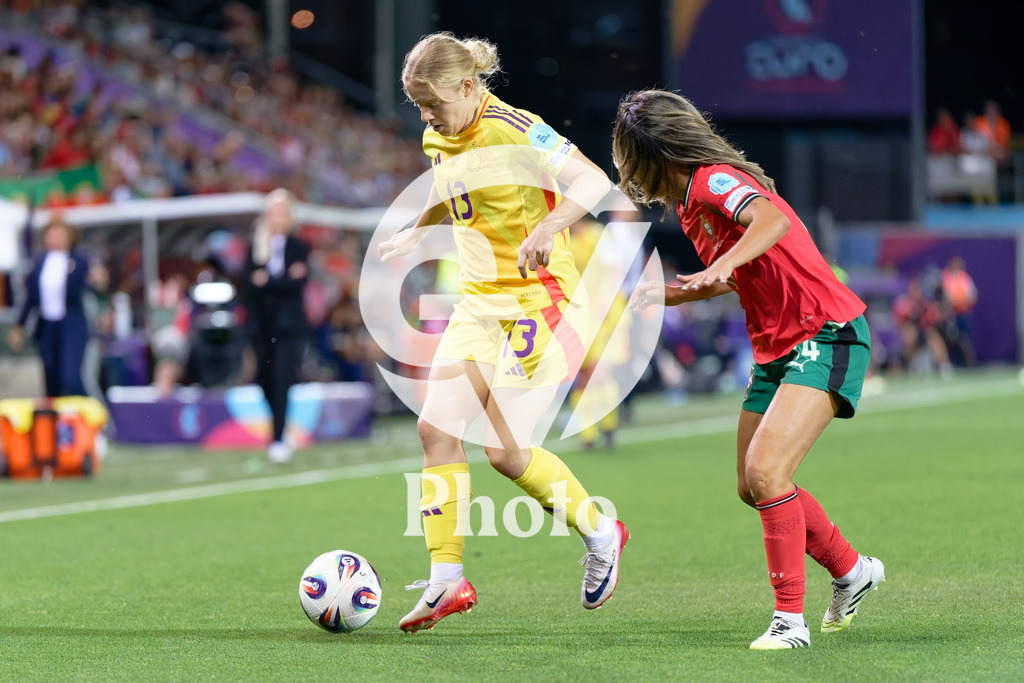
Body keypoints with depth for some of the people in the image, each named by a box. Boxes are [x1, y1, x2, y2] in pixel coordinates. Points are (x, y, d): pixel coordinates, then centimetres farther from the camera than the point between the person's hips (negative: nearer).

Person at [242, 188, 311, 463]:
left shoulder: (299, 248, 4)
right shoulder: (255, 247, 9)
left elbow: (297, 283, -9)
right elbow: (249, 283, -4)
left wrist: (266, 281, -11)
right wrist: (283, 281, -15)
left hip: (288, 326, -3)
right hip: (261, 324, 3)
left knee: (281, 382, -13)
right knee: (265, 382, 3)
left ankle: (278, 441, -17)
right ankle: (279, 437, 15)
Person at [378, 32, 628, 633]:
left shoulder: (512, 130, -16)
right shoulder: (439, 139, 9)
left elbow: (593, 181, -23)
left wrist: (545, 230, -36)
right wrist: (415, 234, 21)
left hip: (539, 299, -8)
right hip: (479, 301, 8)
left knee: (505, 448, -10)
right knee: (436, 426, -6)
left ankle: (600, 534, 14)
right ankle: (447, 579, -1)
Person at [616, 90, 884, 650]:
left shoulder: (712, 180, -15)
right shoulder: (689, 205, 14)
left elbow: (772, 220, -36)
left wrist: (720, 266, -49)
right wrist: (666, 295, 30)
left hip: (827, 336, -10)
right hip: (778, 350, 10)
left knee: (766, 471, -22)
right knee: (753, 486, 12)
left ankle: (790, 619, -16)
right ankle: (850, 571, 32)